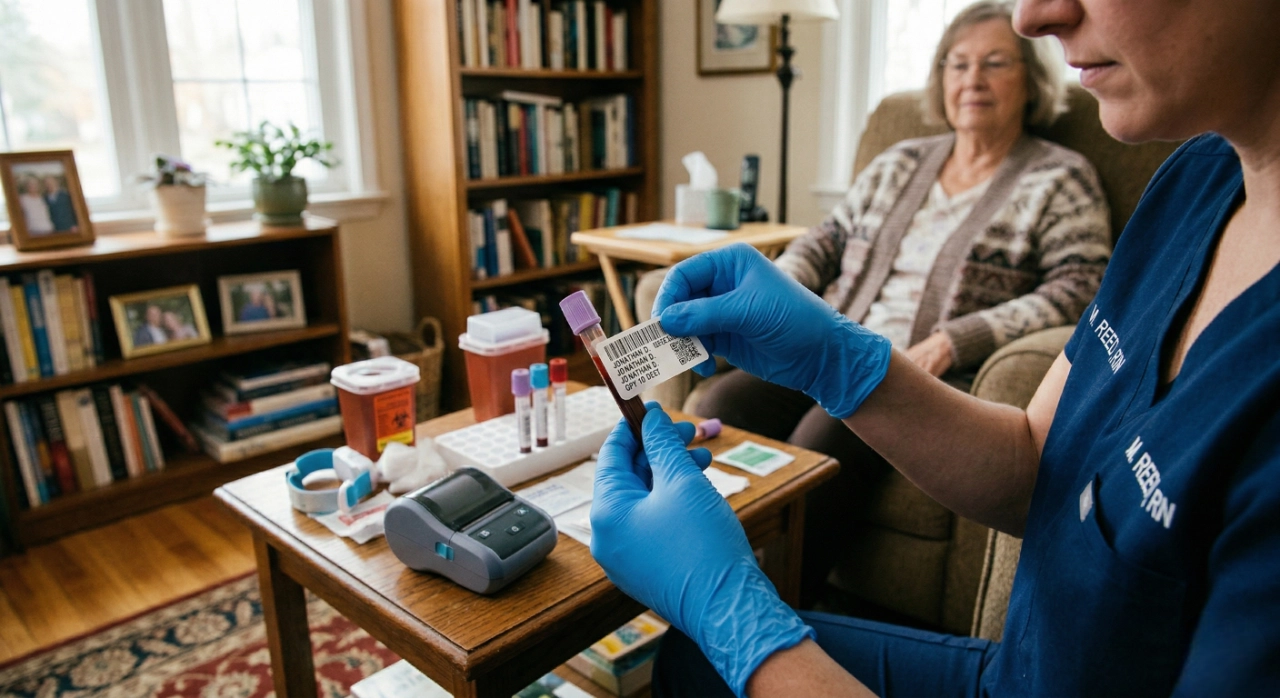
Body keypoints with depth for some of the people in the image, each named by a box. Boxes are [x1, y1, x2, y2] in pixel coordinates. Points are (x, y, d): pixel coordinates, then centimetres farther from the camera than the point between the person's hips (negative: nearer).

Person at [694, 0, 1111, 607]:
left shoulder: (1061, 179, 6)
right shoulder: (899, 163, 21)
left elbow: (1080, 288, -7)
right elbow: (826, 239, 22)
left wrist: (950, 342, -18)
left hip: (940, 378, -5)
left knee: (824, 437, -34)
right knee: (724, 402, -22)